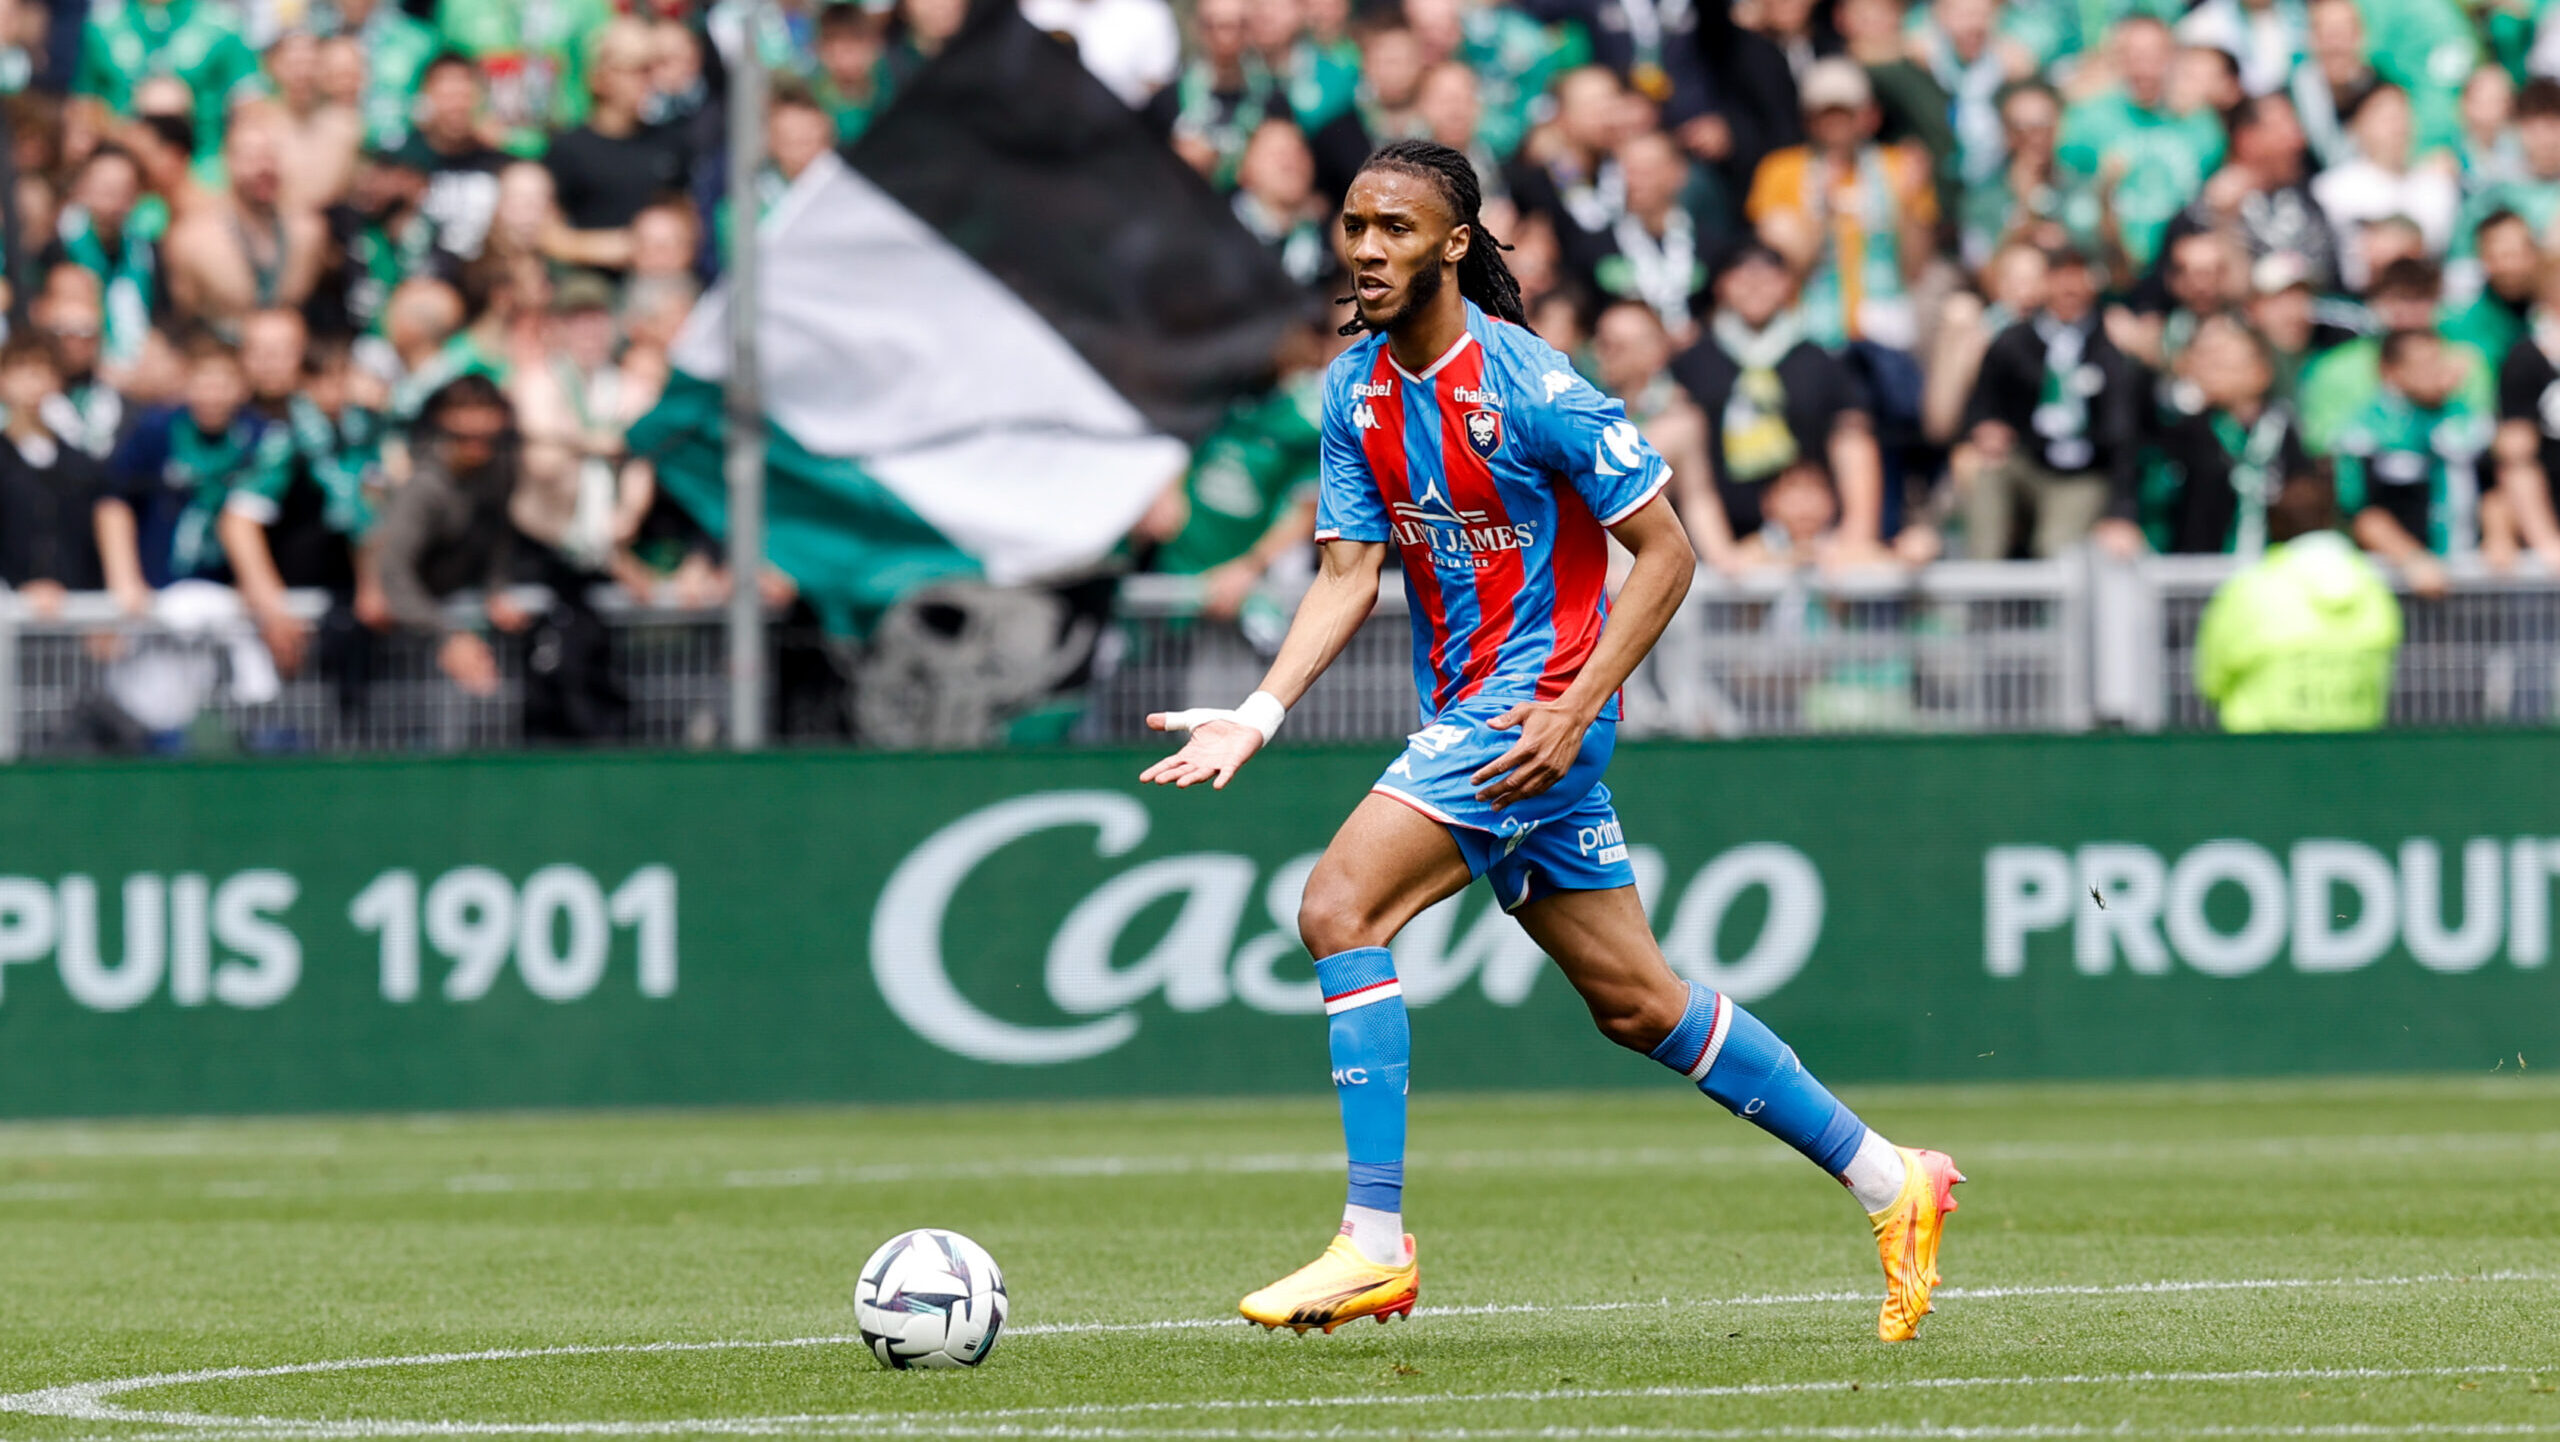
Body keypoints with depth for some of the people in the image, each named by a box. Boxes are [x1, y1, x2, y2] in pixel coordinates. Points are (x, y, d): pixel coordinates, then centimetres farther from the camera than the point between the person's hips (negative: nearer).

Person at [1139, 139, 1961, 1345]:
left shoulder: (1530, 386, -17)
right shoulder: (1355, 390, 4)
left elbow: (1665, 552, -13)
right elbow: (1349, 572, 3)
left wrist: (1573, 712, -21)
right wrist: (1258, 714, -12)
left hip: (1532, 713, -8)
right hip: (1463, 714, 8)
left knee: (1339, 909, -19)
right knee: (1635, 1002, 12)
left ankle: (1374, 1245, -17)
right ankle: (1887, 1181, 23)